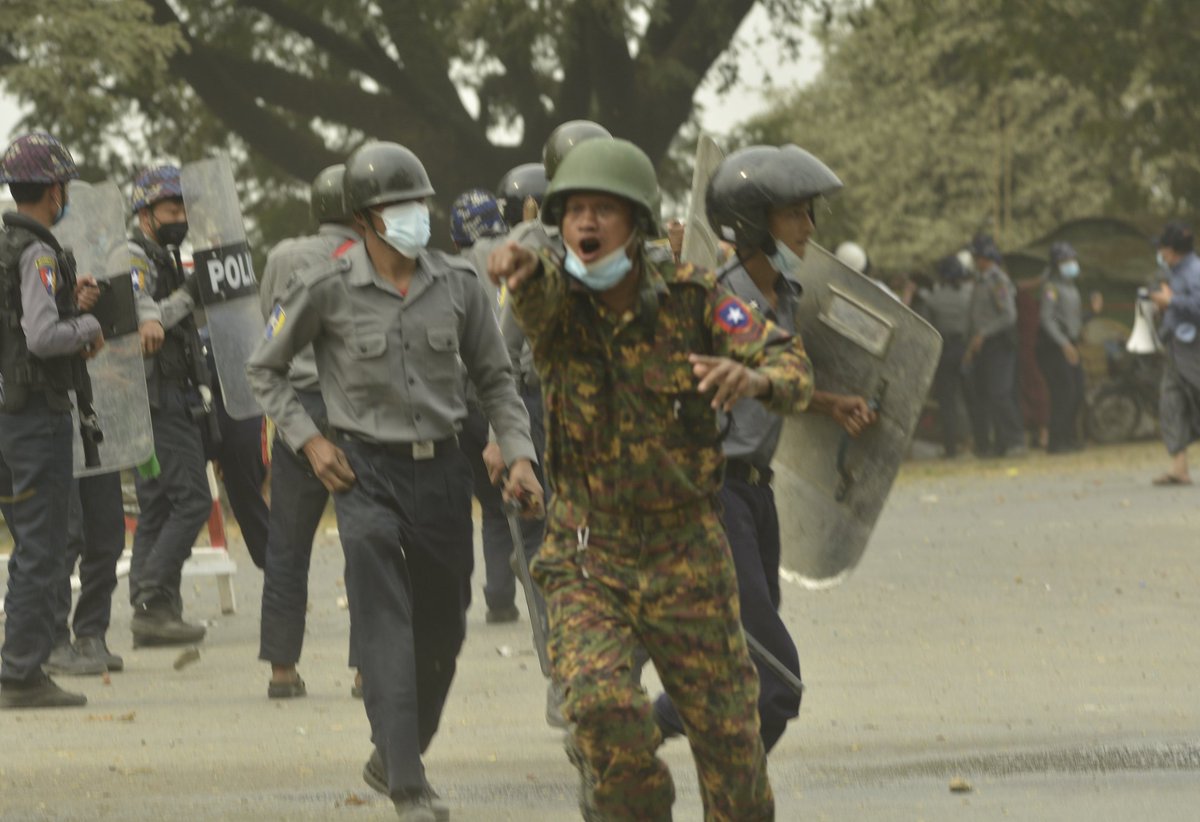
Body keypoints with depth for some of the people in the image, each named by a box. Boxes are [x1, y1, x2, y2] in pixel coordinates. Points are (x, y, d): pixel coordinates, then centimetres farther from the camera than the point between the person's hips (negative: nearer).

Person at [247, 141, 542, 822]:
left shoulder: (458, 284, 2)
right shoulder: (329, 290, -7)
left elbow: (495, 378, 12)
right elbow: (265, 370, 6)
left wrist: (519, 455, -1)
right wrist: (308, 439, -4)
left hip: (441, 468, 4)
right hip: (366, 473, -4)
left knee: (442, 633, 11)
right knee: (387, 631, -13)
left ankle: (393, 760, 32)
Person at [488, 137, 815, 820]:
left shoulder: (692, 298, -8)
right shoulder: (558, 300, -9)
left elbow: (794, 371, -15)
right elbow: (540, 292, -34)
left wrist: (755, 377, -40)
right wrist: (520, 268, -59)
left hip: (687, 555, 1)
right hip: (586, 558, -1)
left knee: (727, 731, 7)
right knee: (603, 707, -23)